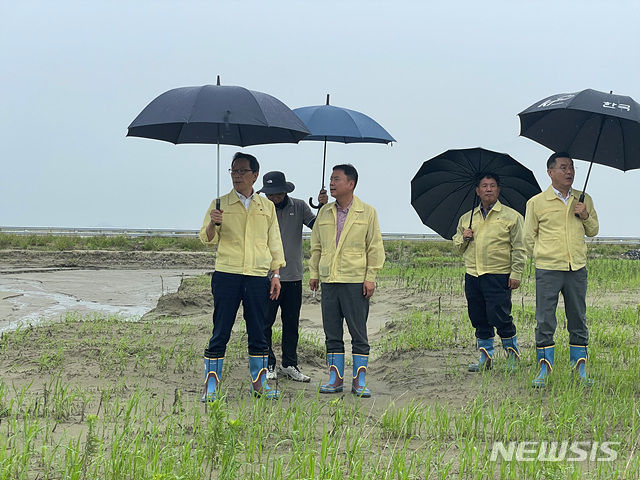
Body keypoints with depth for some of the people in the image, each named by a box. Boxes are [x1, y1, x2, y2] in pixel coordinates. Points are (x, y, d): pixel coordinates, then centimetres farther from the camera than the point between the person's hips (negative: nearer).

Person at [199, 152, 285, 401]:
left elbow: (274, 241, 16)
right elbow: (207, 238, 3)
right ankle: (211, 385, 3)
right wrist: (213, 223, -19)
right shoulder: (220, 204, 7)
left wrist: (276, 273, 9)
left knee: (258, 333, 5)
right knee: (221, 332, -2)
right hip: (227, 275, -2)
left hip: (257, 277, 2)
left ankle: (259, 383, 13)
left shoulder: (267, 206, 13)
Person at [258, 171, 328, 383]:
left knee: (291, 323, 9)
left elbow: (316, 225, 0)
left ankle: (289, 365, 18)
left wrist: (322, 207, -17)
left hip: (293, 276, 2)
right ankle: (267, 365, 9)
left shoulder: (299, 207, 5)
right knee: (265, 322, -1)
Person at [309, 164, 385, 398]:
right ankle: (335, 378, 14)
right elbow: (316, 246, 18)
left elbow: (375, 248, 1)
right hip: (329, 281, 4)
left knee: (359, 333, 0)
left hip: (356, 281, -4)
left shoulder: (367, 212, 1)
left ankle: (359, 381, 5)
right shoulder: (324, 212, 13)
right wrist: (313, 273, 12)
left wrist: (370, 277, -5)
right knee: (332, 334, 6)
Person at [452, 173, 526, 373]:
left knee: (500, 317, -10)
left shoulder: (511, 216, 4)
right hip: (473, 274, 5)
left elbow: (519, 248, 1)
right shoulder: (466, 218, 17)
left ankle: (512, 355, 8)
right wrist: (464, 238, 1)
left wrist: (516, 274, -8)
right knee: (479, 319, 7)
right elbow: (457, 247, 23)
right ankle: (485, 358, 16)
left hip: (499, 276, -5)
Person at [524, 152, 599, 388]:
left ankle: (580, 368, 16)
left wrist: (586, 216, -2)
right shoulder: (536, 202, -1)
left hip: (577, 269, 3)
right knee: (545, 321, -1)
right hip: (547, 270, -3)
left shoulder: (584, 200, 9)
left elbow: (593, 231, 17)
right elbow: (529, 237, 7)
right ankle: (545, 369, 7)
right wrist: (545, 256, 7)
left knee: (578, 320, 7)